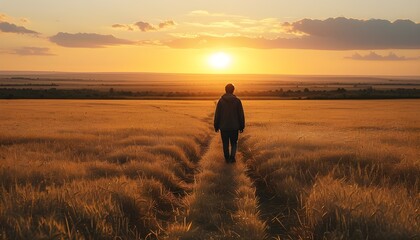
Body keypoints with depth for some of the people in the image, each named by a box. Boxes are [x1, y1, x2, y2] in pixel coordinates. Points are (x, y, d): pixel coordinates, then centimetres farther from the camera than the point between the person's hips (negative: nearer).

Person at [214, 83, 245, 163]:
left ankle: (227, 159, 17)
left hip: (223, 127, 0)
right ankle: (232, 156, -6)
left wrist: (216, 126, 8)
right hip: (234, 127, 0)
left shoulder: (221, 101, -4)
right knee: (234, 143, 13)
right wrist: (241, 127, 7)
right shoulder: (237, 101, -4)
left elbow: (217, 115, -1)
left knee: (225, 144, 12)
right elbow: (241, 115, -2)